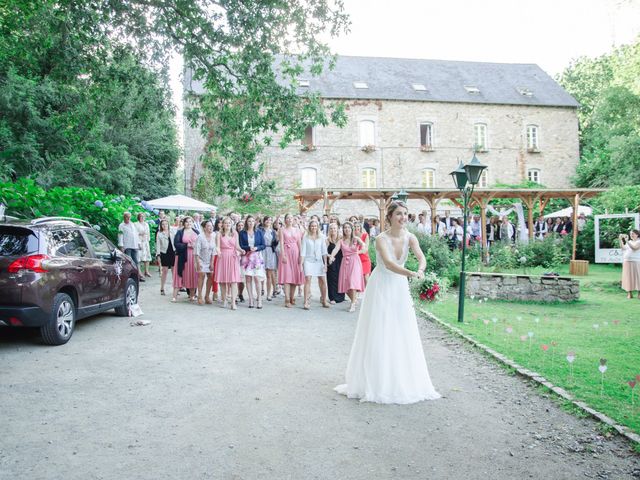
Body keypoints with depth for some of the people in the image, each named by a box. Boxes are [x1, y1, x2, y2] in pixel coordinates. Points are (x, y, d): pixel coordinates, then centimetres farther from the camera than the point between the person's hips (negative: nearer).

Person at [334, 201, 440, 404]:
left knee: (402, 334, 8)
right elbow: (389, 264, -32)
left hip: (400, 288, 5)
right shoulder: (381, 239, -17)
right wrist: (410, 273, -47)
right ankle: (378, 382, 14)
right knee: (379, 334, 1)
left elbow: (422, 258, -20)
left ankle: (402, 381, 22)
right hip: (381, 288, -5)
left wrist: (420, 270, -42)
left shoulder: (410, 237, -4)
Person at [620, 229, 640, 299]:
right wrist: (621, 240, -1)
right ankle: (629, 293, 6)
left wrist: (627, 241, -22)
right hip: (627, 262, 5)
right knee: (628, 277, 3)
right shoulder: (629, 242, 17)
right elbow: (623, 248, 6)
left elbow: (634, 248, -18)